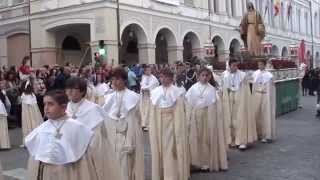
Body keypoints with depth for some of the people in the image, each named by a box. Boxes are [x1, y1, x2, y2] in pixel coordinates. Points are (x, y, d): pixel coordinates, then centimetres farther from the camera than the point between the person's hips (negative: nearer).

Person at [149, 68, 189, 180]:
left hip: (171, 123, -4)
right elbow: (153, 112, 6)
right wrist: (153, 128, 3)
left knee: (171, 151, -2)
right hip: (158, 125, 4)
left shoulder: (176, 92, -7)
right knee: (159, 150, 10)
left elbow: (179, 112, -8)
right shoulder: (155, 92, 4)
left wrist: (178, 130, -10)